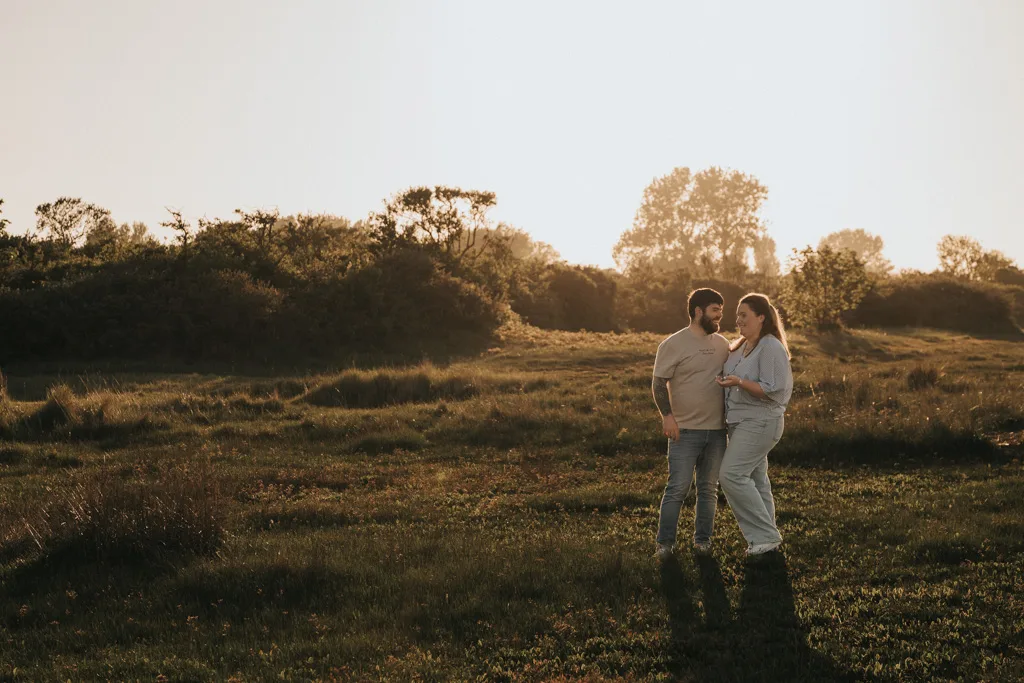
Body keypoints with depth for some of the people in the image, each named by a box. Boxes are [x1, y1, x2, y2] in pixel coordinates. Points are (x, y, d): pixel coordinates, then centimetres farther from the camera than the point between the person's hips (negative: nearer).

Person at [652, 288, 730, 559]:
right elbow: (659, 383, -7)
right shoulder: (673, 344, -6)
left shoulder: (722, 344, 11)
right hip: (685, 430, -5)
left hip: (717, 430, 5)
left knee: (709, 488, 10)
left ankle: (702, 539, 20)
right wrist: (667, 416, -17)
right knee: (678, 488, -6)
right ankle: (665, 542, 3)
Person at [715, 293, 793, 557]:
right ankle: (764, 538, 16)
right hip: (741, 423, 9)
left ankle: (765, 535, -7)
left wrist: (738, 382, -28)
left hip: (759, 423, -9)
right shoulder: (742, 346, 14)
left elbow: (771, 390, -21)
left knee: (732, 475, -15)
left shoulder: (771, 348, -14)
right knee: (755, 480, 10)